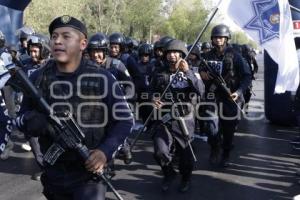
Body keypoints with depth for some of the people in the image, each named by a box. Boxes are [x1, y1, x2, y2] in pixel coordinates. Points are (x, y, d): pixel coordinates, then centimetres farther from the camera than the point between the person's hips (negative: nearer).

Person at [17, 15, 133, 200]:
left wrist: (106, 151, -19)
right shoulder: (38, 78, -1)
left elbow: (124, 120, -4)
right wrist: (41, 123, -19)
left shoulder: (103, 79, -9)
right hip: (53, 176, 3)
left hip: (90, 175, -3)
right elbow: (23, 118, 4)